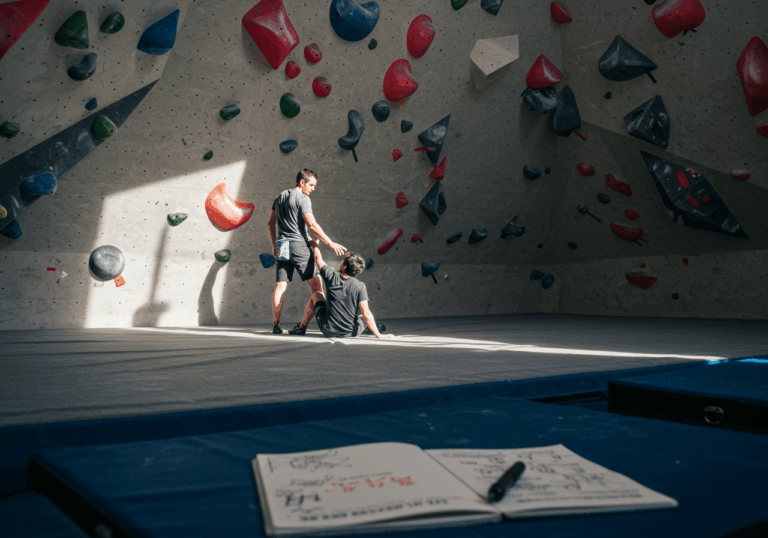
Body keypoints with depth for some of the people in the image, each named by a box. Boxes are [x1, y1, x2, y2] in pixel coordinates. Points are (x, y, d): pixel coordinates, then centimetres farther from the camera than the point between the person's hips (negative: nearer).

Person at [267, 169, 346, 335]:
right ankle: (302, 325, -7)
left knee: (280, 286, 7)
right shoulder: (302, 198, -6)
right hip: (299, 246, -7)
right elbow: (312, 225, -13)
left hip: (282, 247, 7)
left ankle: (276, 325, 4)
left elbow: (270, 223, 21)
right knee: (316, 285, -2)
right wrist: (331, 243, -11)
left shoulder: (279, 197, 17)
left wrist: (274, 245, 29)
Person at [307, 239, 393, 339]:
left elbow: (318, 258, 10)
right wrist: (378, 335, -13)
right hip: (351, 332, -1)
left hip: (329, 332, 1)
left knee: (317, 295, 25)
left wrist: (314, 244, 30)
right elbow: (365, 313, -18)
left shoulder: (331, 277, -9)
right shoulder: (360, 286, -13)